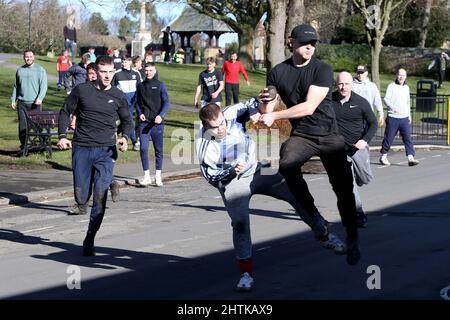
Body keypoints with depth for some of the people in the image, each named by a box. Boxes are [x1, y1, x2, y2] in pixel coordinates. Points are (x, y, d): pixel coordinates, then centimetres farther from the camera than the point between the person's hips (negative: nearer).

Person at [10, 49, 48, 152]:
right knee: (22, 126, 0)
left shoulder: (40, 70, 1)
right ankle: (23, 147, 7)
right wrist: (13, 100, 14)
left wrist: (40, 98, -20)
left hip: (35, 103, -3)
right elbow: (16, 87, 20)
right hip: (22, 103, 3)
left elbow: (43, 86, -5)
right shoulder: (19, 70, 13)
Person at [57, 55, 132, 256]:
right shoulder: (81, 90, 2)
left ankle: (89, 240, -2)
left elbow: (127, 121, 18)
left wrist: (125, 137, -2)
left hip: (106, 151, 0)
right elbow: (65, 112, 12)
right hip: (82, 149, 0)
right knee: (81, 198, 0)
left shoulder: (117, 96, 6)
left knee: (100, 197, -12)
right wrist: (62, 136, 0)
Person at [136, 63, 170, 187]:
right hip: (144, 122, 2)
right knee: (143, 148, -7)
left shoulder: (160, 85, 1)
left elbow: (166, 102, -5)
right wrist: (139, 113, -1)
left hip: (157, 122, -2)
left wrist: (161, 115, -20)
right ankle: (146, 175, 1)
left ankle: (158, 176, 14)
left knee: (158, 149, 5)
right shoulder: (140, 86, 11)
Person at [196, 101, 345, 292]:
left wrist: (263, 104, -44)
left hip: (256, 170, 3)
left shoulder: (232, 114, -18)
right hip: (231, 182, -3)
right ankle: (246, 273, -8)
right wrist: (232, 171, -29)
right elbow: (210, 175, -13)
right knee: (240, 222, -21)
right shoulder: (204, 143, -21)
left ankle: (324, 235, 21)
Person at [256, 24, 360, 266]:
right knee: (287, 165, -31)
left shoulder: (322, 70, -8)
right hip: (300, 135, 2)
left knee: (343, 187, -6)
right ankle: (314, 217, -18)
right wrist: (264, 103, -15)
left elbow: (309, 107, -17)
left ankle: (352, 240, 9)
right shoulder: (278, 72, 3)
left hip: (328, 134, -1)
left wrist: (275, 116, -21)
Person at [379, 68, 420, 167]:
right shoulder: (391, 86, -2)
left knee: (408, 137, -6)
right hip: (393, 117, -4)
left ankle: (411, 158, -11)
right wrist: (392, 107, -29)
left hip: (404, 118, 4)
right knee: (389, 137, 2)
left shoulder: (406, 87, 16)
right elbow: (386, 99, -11)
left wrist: (409, 116, 22)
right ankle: (383, 156, 17)